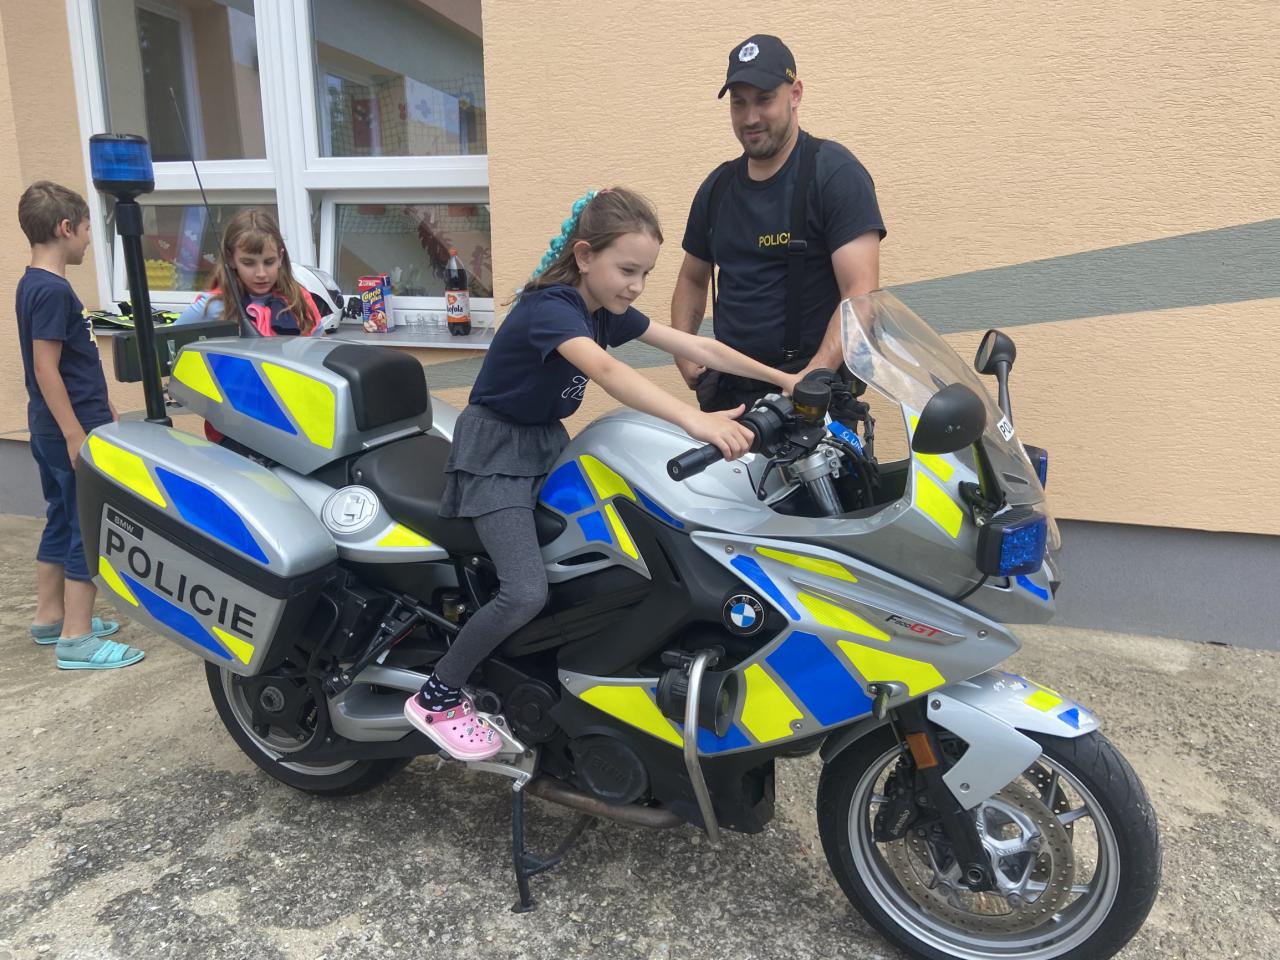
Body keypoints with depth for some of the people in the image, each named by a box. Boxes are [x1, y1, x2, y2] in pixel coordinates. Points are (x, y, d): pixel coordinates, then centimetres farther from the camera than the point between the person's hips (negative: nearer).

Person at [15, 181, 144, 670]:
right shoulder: (53, 291, -18)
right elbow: (46, 369, -22)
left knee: (62, 521, 18)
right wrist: (76, 436, -23)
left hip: (52, 429, 10)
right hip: (71, 430, -10)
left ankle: (50, 618, 30)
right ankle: (77, 639, 2)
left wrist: (103, 407, 26)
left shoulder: (33, 284, 12)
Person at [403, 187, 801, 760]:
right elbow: (608, 373, -45)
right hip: (496, 452, -9)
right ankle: (435, 700, -1)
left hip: (549, 444, 9)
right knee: (526, 593, -20)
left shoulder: (607, 309, 0)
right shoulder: (550, 307, -26)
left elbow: (695, 347, -2)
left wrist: (784, 379, -8)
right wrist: (696, 422, -57)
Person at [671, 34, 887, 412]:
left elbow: (861, 295, -14)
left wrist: (810, 381, -25)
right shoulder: (717, 186, 12)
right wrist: (683, 354, 8)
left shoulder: (834, 172, -6)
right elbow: (692, 279, 24)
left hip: (813, 388, -5)